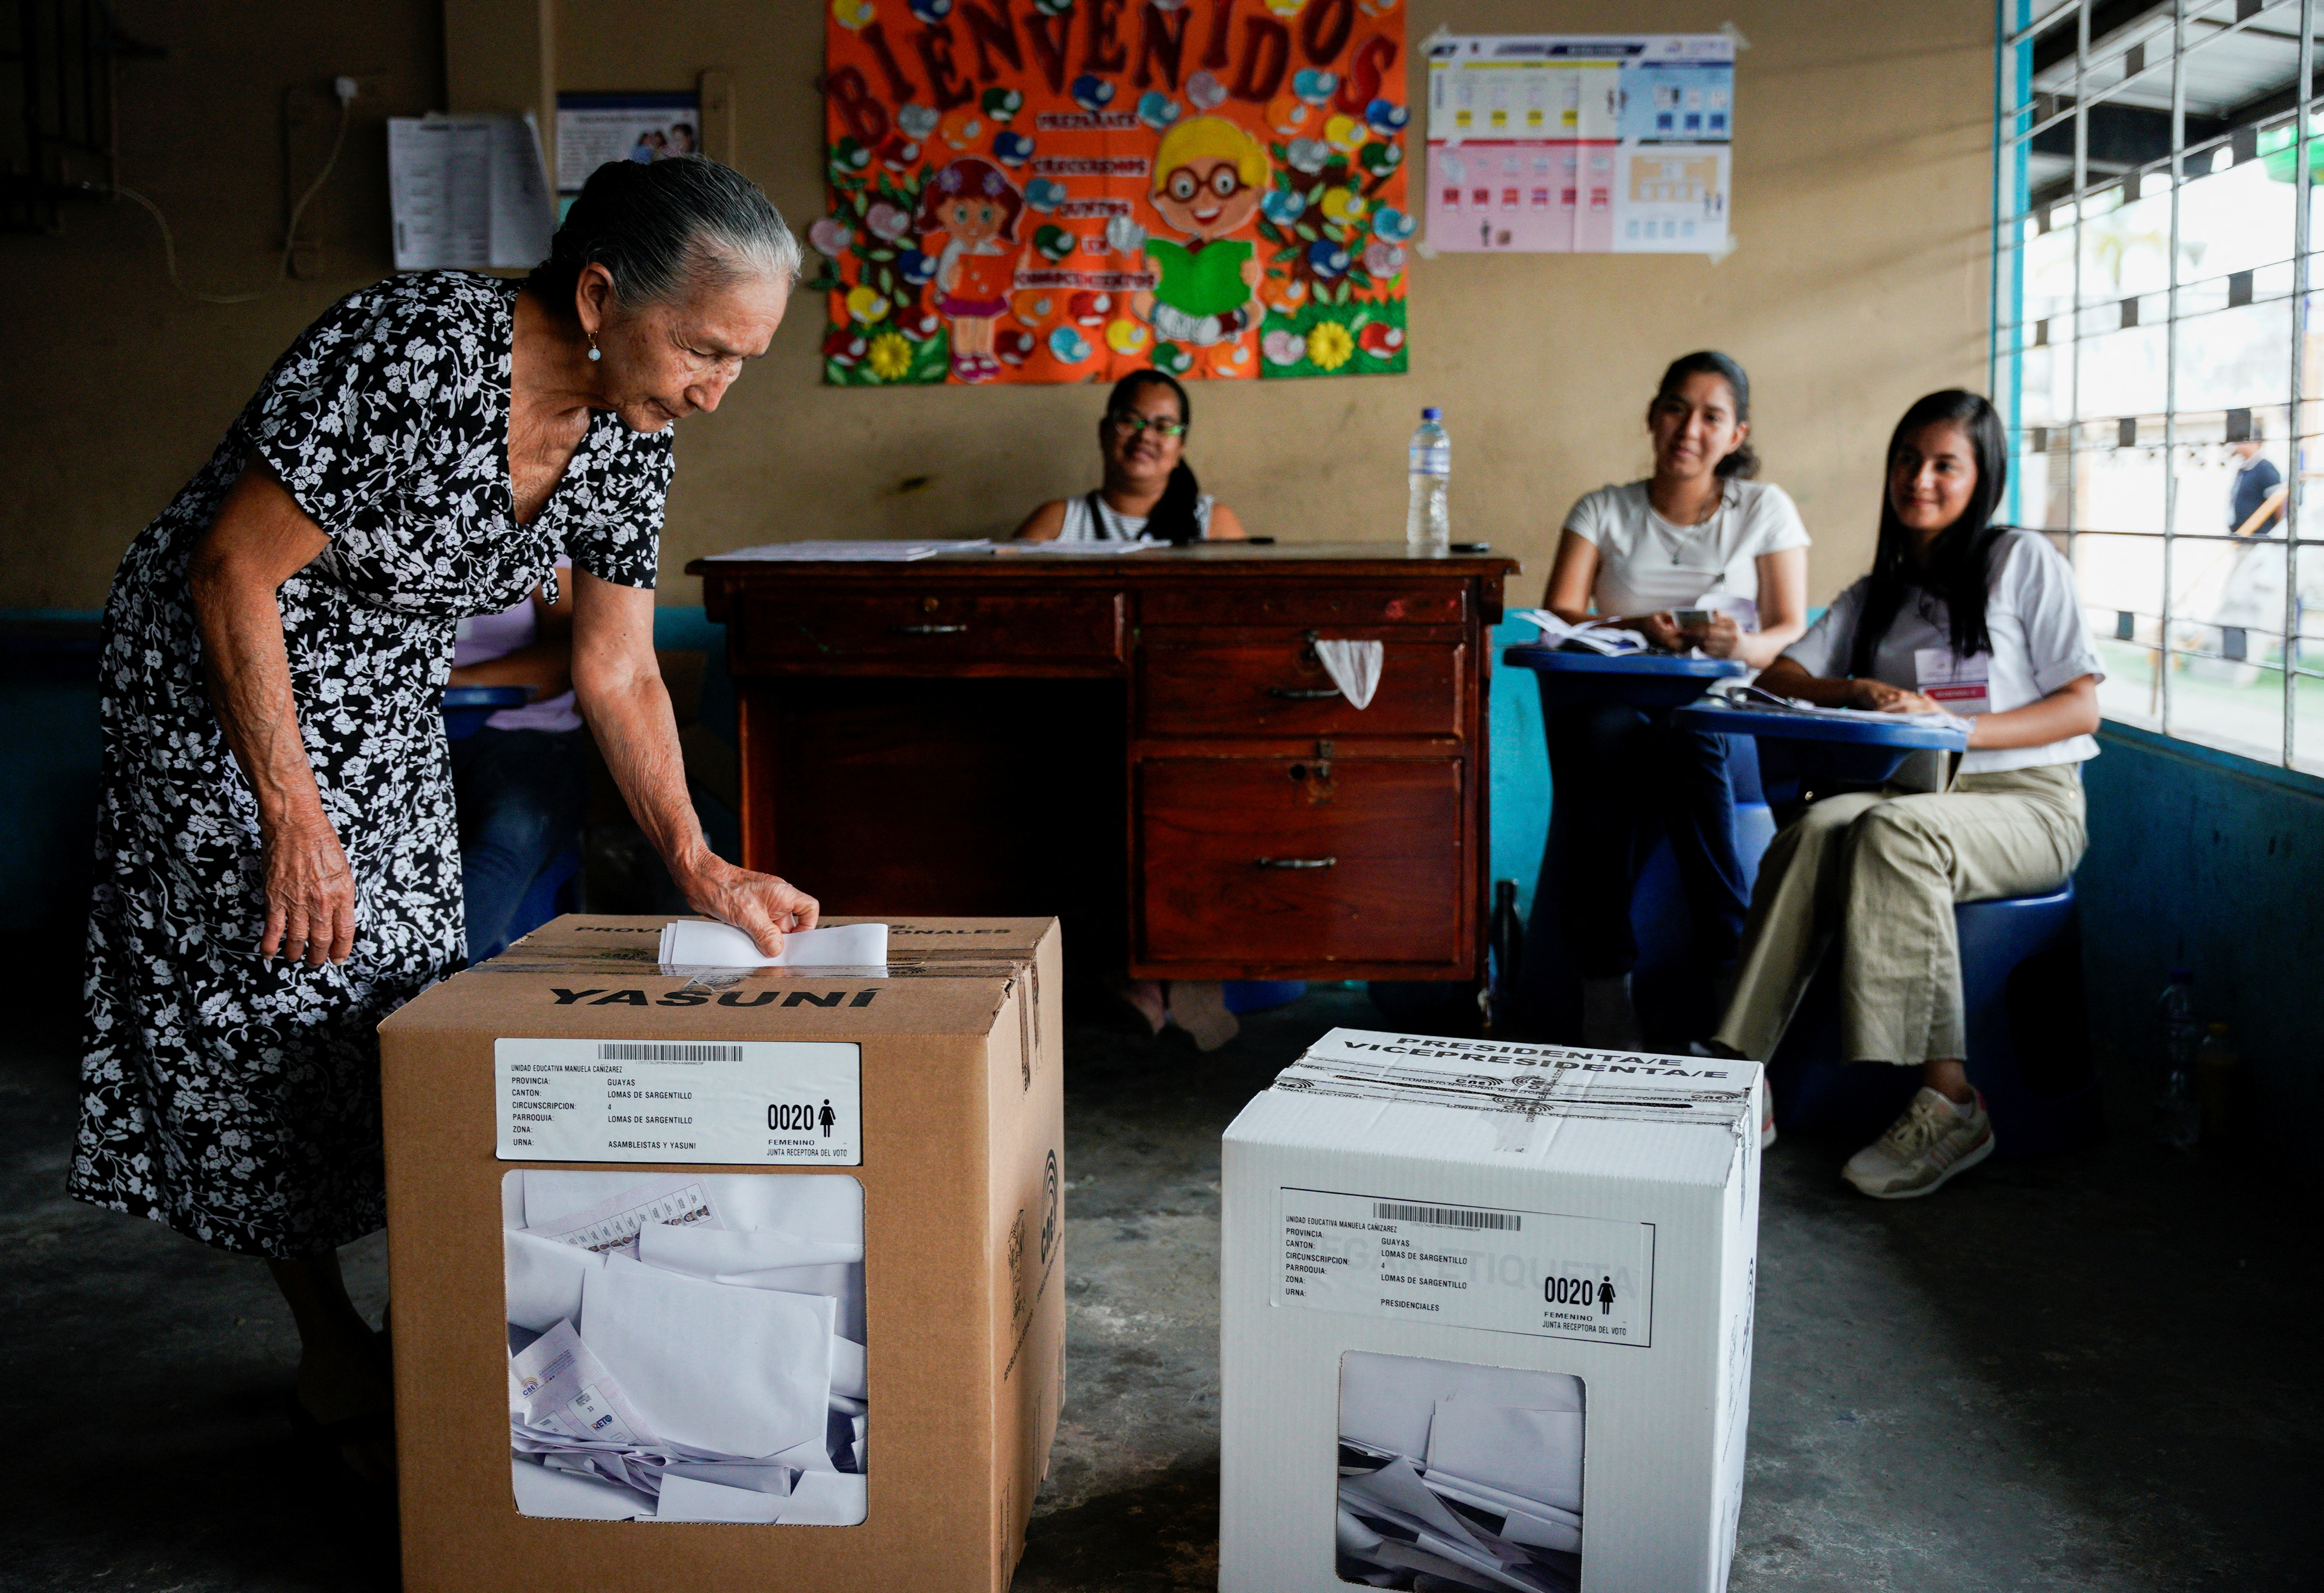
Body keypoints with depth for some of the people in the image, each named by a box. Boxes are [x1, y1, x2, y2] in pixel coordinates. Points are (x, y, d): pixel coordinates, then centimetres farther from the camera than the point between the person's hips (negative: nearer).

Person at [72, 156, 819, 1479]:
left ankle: (407, 1346, 24)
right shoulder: (413, 356, -33)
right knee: (279, 1014, -1)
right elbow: (231, 569, -26)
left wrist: (700, 865, -11)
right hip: (220, 690, -7)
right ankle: (336, 1368, 14)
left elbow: (617, 672, -3)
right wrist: (293, 812, -25)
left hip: (389, 714, 7)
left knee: (407, 1007, 9)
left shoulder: (628, 432, -10)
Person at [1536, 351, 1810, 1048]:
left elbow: (1793, 633, 5)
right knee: (1599, 729, -37)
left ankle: (1730, 986, -33)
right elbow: (1558, 618, 1)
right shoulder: (1604, 511, 14)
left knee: (1687, 749, -38)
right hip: (1614, 707, 1)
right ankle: (1605, 994, -34)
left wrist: (1743, 646, -19)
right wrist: (1636, 629, -19)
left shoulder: (1766, 510, 12)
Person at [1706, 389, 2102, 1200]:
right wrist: (1858, 692, -8)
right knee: (1820, 827, -31)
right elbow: (1779, 676, 14)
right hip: (1916, 792, 4)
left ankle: (1947, 1099, -38)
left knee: (1894, 830, -37)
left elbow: (2081, 708, -2)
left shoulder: (2024, 561, 6)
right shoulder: (1877, 594, 22)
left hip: (2028, 800, -4)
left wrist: (1955, 725, -16)